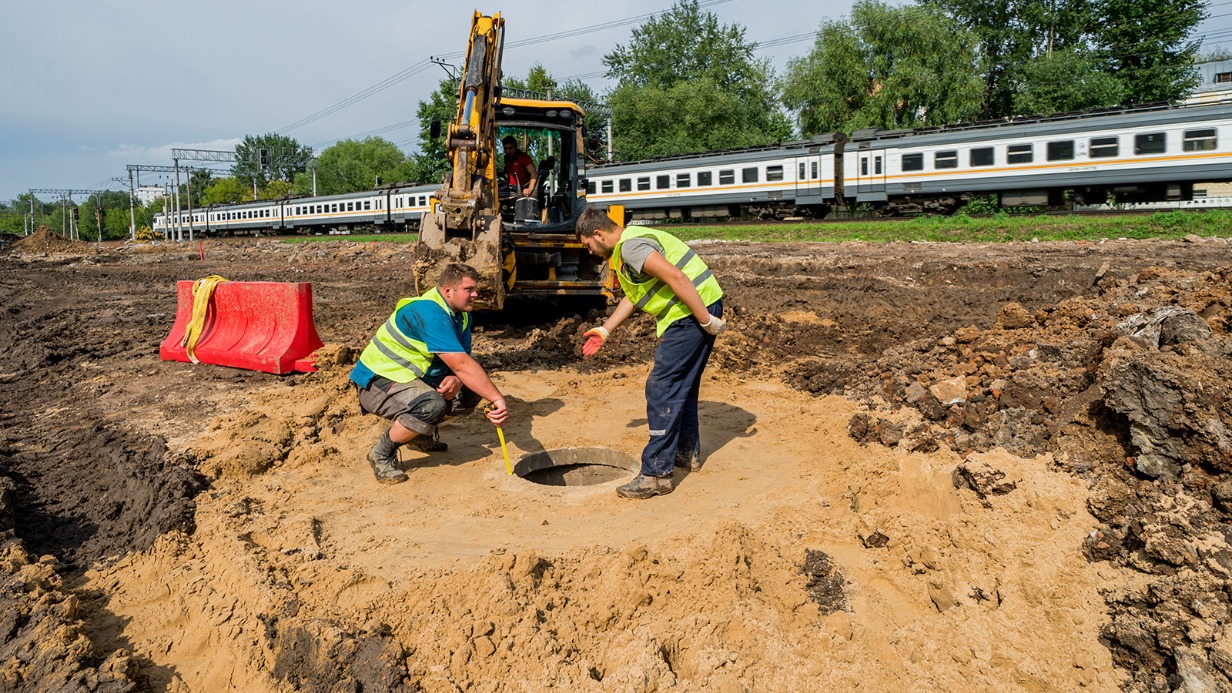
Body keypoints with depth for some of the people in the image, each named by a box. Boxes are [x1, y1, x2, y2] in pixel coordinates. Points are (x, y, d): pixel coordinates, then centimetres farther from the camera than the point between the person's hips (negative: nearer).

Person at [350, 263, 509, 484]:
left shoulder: (461, 314, 4)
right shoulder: (429, 313, -27)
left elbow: (464, 360, 4)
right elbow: (462, 365, -35)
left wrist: (457, 379, -21)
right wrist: (498, 400, -36)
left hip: (411, 378, 10)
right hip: (376, 382, -9)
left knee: (470, 391, -2)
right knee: (432, 405, -35)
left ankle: (421, 432, 17)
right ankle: (382, 453, -11)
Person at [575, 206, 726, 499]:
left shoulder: (631, 247, -16)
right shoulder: (627, 246, 19)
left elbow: (676, 278, -26)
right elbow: (632, 296, 29)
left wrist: (706, 321, -22)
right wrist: (605, 330, 27)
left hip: (693, 313, -11)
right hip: (695, 313, 11)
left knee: (661, 389, -8)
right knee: (682, 385, 21)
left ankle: (657, 473, -4)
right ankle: (688, 452, 36)